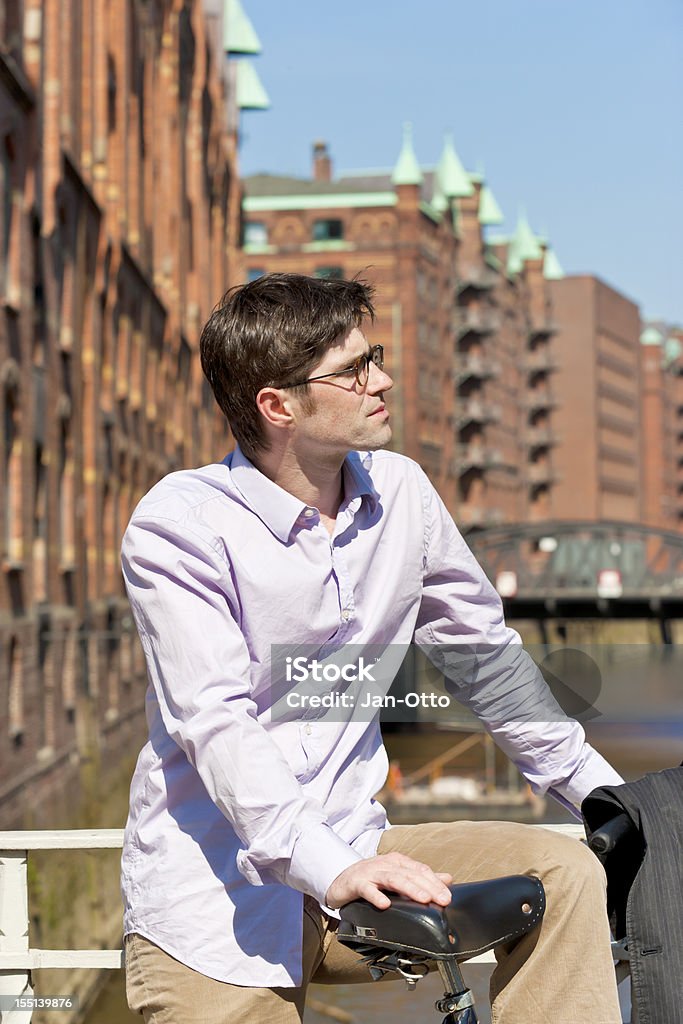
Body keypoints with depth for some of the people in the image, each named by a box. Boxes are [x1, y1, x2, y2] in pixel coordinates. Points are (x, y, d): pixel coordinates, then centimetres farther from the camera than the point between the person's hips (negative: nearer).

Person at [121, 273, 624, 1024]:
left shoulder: (400, 493, 3)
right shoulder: (177, 525, -13)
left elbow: (484, 654, 15)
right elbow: (215, 721, -24)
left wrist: (604, 794, 15)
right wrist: (328, 869, -36)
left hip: (349, 856, 5)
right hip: (217, 901, -5)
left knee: (564, 874, -13)